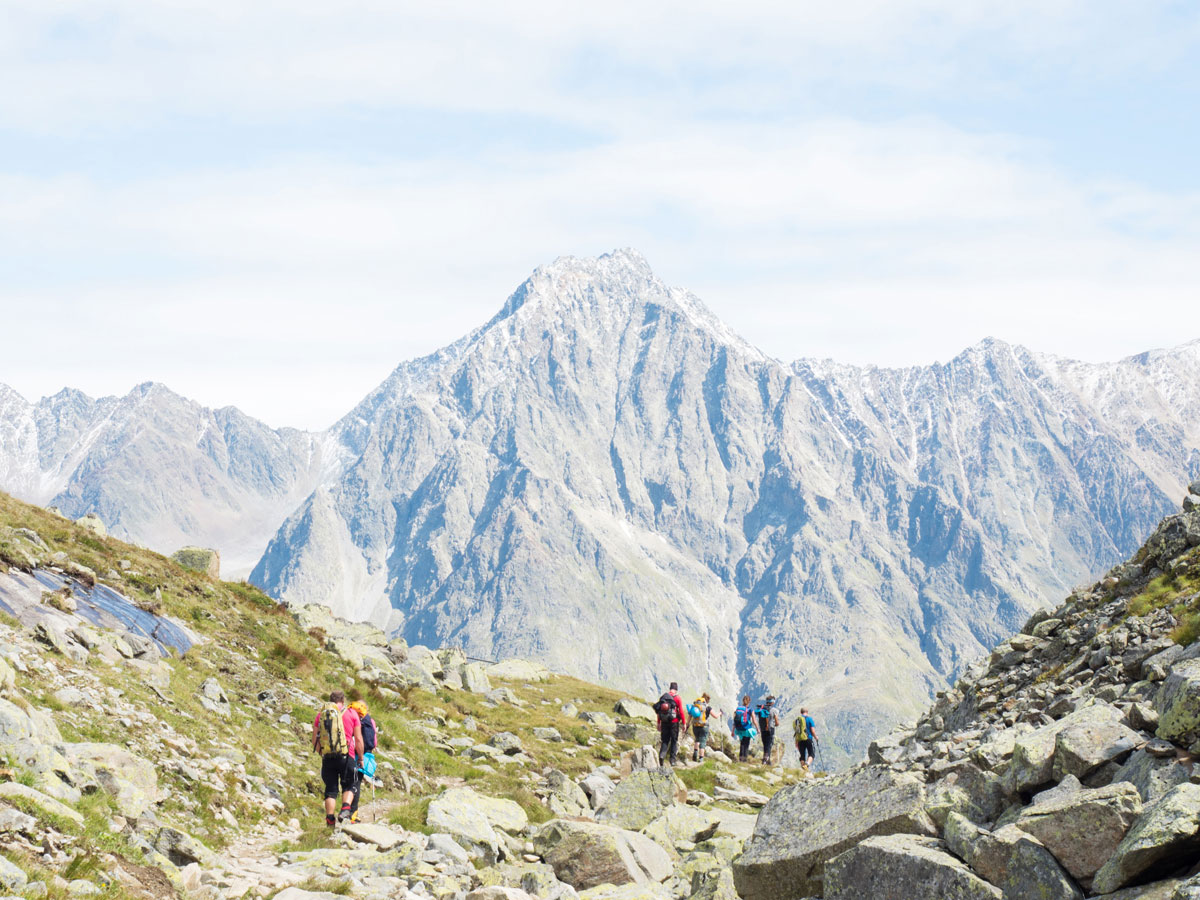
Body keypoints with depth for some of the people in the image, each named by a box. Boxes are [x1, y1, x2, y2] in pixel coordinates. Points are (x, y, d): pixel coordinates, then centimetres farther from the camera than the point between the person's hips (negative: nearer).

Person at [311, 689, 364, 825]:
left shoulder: (320, 714, 10)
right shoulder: (351, 713, 4)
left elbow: (315, 740, 11)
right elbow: (358, 740, 3)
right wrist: (360, 758, 14)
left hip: (327, 757, 2)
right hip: (346, 757, -2)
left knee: (331, 789, 10)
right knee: (348, 787, 12)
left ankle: (330, 818, 1)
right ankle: (345, 809, -13)